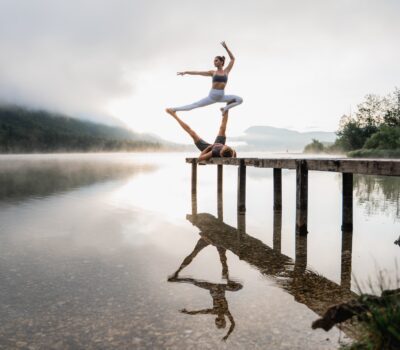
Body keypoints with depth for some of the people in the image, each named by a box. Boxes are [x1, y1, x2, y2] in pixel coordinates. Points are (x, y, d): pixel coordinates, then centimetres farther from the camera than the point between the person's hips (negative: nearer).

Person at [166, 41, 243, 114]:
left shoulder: (226, 71, 4)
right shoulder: (213, 72, 3)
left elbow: (232, 58, 4)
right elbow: (198, 73, 1)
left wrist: (226, 47, -1)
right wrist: (185, 72, -5)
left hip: (221, 96, 1)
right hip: (212, 96, -1)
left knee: (240, 100, -11)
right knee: (195, 105, -3)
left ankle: (225, 108, 5)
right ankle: (175, 109, 4)